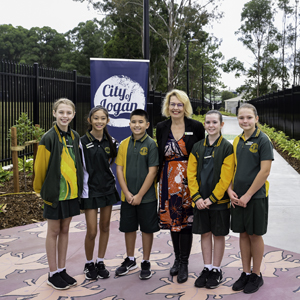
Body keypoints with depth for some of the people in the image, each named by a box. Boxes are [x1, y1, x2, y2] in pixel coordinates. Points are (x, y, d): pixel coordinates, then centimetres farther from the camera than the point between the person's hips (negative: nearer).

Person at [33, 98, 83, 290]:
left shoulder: (75, 137, 5)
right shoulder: (48, 138, -13)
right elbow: (40, 167, -8)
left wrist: (77, 186, 12)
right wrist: (41, 190, 1)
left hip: (72, 191, 5)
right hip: (55, 193, -5)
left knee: (65, 230, 13)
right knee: (54, 231, 6)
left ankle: (62, 270, 25)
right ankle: (53, 274, 17)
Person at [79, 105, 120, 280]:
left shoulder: (111, 141, 2)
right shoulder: (83, 142, -10)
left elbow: (116, 156, 20)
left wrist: (107, 166, 6)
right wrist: (82, 189, -9)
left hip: (108, 188, 4)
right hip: (90, 190, -4)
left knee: (105, 227, 11)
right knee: (92, 231, -2)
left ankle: (100, 262, 26)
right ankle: (89, 264, 20)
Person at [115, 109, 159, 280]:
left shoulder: (151, 144, -8)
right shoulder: (125, 144, 4)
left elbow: (152, 172, -12)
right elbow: (119, 169, 3)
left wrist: (139, 195, -13)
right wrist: (127, 193, -7)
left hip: (146, 197, -4)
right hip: (127, 196, 4)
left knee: (147, 229, 7)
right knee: (129, 228, 14)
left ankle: (146, 263, 23)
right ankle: (130, 260, 33)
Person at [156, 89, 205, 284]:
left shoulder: (196, 127, -3)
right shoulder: (161, 128, 6)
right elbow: (160, 155, 12)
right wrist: (157, 178, 8)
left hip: (188, 180, -3)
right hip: (168, 180, 3)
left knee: (186, 221, -1)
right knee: (172, 220, 10)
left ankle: (184, 264, 10)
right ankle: (177, 258, 26)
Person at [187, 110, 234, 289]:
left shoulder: (227, 147, -6)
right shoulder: (197, 147, 6)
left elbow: (226, 177, -11)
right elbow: (191, 174, 4)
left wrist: (212, 199, -15)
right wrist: (197, 197, -7)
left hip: (219, 201, -4)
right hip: (200, 201, 4)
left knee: (218, 235, 7)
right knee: (205, 234, 11)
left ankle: (216, 270, 20)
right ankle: (207, 268, 24)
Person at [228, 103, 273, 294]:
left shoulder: (263, 140, -10)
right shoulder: (237, 141, 8)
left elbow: (265, 171, -15)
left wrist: (247, 195, -15)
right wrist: (230, 190, -1)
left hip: (256, 196, -5)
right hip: (238, 197, 5)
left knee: (255, 235, 5)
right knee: (243, 234, 12)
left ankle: (256, 275, 20)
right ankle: (246, 273, 24)